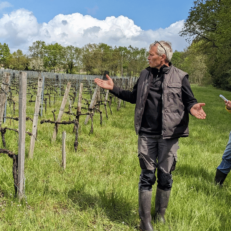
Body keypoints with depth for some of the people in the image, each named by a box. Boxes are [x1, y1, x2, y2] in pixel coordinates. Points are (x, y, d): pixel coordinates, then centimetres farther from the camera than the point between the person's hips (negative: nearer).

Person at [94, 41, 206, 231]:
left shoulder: (179, 77, -3)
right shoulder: (145, 74, 9)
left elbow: (189, 99, 1)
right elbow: (133, 97, 20)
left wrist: (192, 107, -22)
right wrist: (113, 88, 13)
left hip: (169, 135, -2)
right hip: (146, 135, 2)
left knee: (165, 176, 9)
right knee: (147, 176, 5)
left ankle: (160, 214, 31)